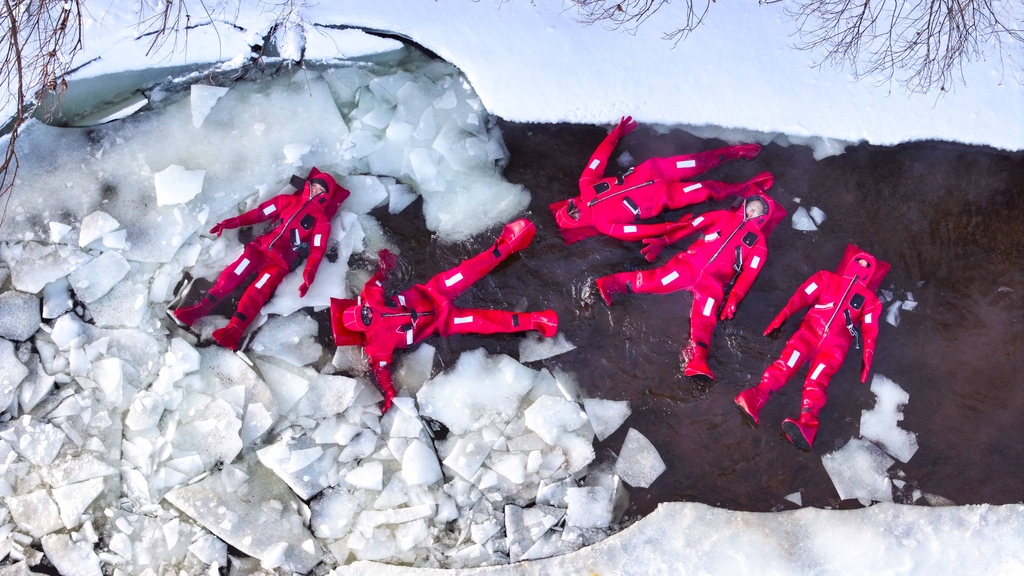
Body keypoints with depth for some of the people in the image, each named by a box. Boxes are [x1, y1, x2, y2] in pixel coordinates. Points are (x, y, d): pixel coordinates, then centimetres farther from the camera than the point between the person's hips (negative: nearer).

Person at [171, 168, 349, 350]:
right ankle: (202, 307, -15)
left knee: (257, 291, -22)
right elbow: (260, 212, 14)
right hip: (261, 246, 4)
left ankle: (234, 330, -36)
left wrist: (308, 275, -19)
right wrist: (232, 222, 6)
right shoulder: (289, 200, 16)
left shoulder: (321, 220, 6)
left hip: (281, 260, -4)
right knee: (233, 274, -15)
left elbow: (317, 250, -4)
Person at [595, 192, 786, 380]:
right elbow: (691, 226, 14)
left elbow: (749, 272, 5)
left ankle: (697, 361, -43)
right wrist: (663, 241, 4)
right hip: (690, 264, 1)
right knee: (657, 280, -21)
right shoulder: (724, 216, 21)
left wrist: (734, 298, -10)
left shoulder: (758, 242, 18)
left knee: (704, 319, -23)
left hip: (713, 281, -1)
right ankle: (609, 284, -19)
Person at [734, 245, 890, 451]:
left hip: (836, 343, -1)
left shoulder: (869, 299, 27)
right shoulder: (827, 278, 25)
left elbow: (870, 330, 14)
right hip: (811, 330, 1)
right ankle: (756, 398, -48)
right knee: (786, 362, -28)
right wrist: (782, 316, -2)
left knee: (816, 380, -27)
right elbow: (802, 296, 12)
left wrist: (867, 357, -1)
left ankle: (807, 424, -52)